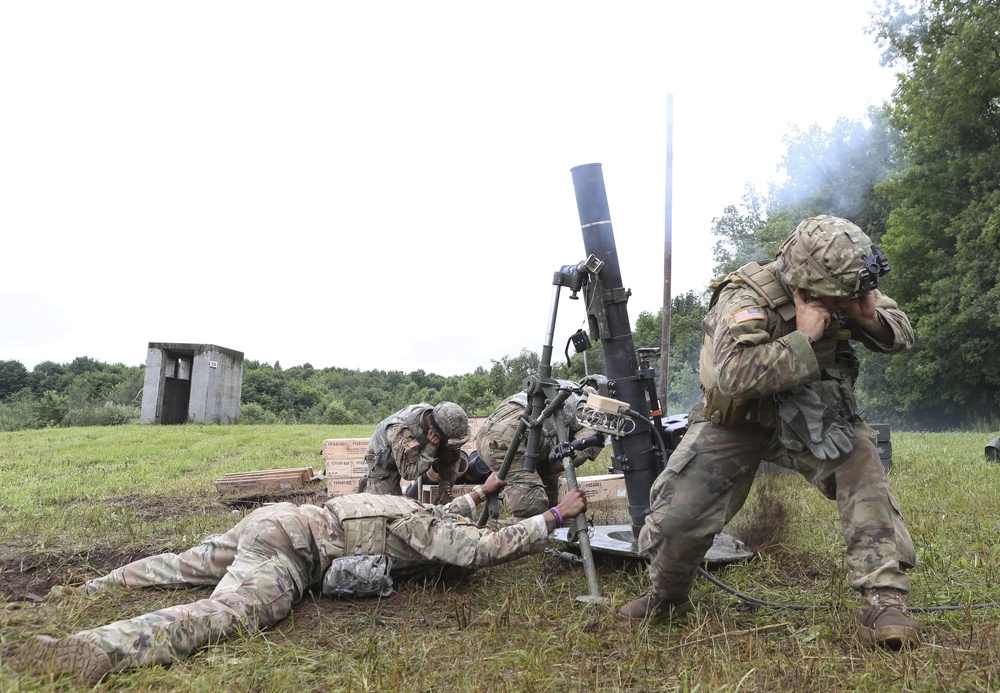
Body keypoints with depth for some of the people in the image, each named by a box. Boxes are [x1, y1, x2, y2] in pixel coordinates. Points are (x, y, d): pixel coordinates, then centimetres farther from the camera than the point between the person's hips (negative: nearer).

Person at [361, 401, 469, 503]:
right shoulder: (401, 431, -44)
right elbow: (408, 472, -38)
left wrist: (445, 487, -20)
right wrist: (431, 447, -45)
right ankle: (368, 486, 15)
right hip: (383, 460, -6)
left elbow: (450, 460, -12)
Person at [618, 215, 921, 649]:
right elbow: (733, 375, -44)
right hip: (736, 419, -3)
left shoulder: (839, 289, -11)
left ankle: (883, 602, -15)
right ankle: (666, 597, 20)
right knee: (678, 511, -10)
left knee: (861, 463, -25)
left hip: (810, 416, 4)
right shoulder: (748, 298, -29)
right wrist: (804, 338, -41)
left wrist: (870, 317, -23)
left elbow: (902, 335, -1)